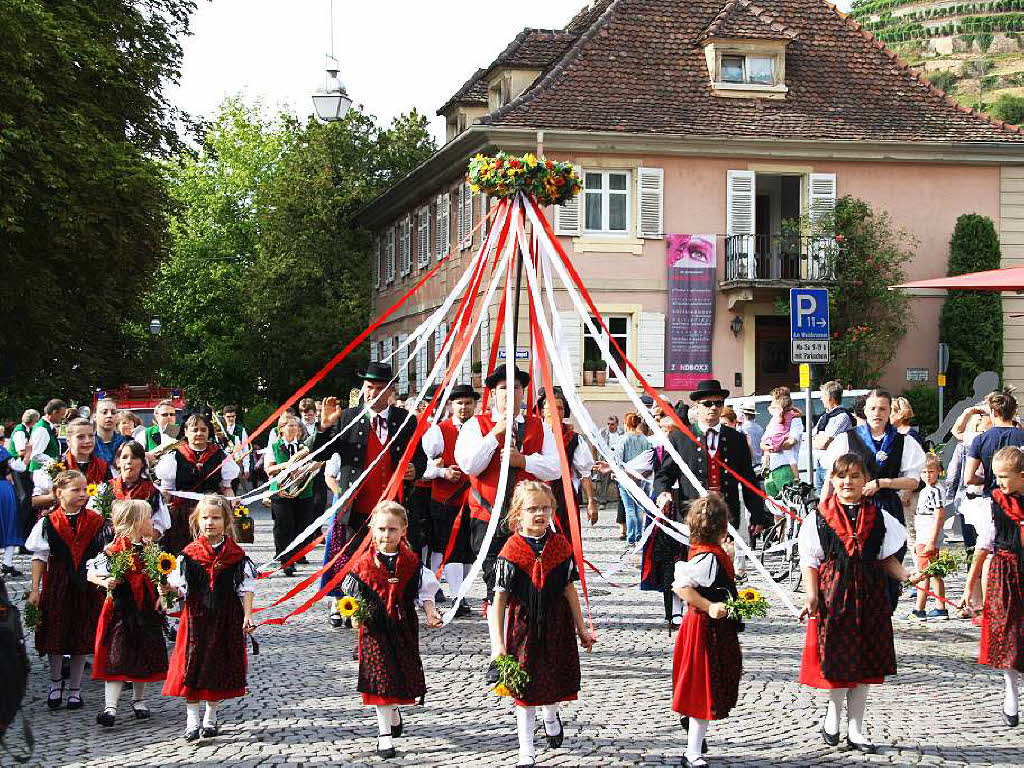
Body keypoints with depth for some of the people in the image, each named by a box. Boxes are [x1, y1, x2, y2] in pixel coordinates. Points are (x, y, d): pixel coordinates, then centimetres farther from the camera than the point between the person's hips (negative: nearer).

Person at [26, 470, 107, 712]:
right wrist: (35, 589, -4)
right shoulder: (48, 523, -3)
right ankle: (55, 682, 28)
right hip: (57, 585, -1)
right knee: (55, 635, 5)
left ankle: (75, 689, 19)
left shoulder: (95, 522, 1)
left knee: (82, 636, 5)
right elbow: (39, 558, -1)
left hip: (87, 585, 1)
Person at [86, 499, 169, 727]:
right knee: (116, 657, -8)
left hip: (147, 609, 6)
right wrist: (105, 582, -25)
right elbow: (91, 573, -7)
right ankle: (110, 706, -9)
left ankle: (139, 700, 28)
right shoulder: (114, 550, -10)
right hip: (121, 609, -6)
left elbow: (158, 577, 17)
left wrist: (161, 597, 3)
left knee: (145, 655, 12)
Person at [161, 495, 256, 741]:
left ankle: (211, 718, 23)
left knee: (220, 667, 6)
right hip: (196, 617, 0)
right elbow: (179, 586, 2)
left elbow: (245, 589, 1)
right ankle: (192, 721, 5)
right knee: (192, 666, -3)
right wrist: (168, 588, -19)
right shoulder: (189, 554, 1)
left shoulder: (236, 555, 0)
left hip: (227, 619, 0)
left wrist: (247, 616, -8)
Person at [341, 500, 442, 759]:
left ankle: (394, 711, 43)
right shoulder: (364, 562, -6)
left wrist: (430, 613, -7)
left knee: (404, 673, 11)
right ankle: (384, 733, 6)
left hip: (403, 626, 2)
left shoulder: (410, 561, -2)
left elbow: (424, 591, 5)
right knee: (380, 678, -3)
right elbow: (352, 593, -1)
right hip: (374, 628, -2)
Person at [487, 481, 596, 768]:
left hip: (556, 622, 3)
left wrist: (581, 629, 9)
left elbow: (569, 589, 5)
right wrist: (498, 644, -19)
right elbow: (500, 599, -13)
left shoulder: (560, 546, -3)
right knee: (526, 688, 4)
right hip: (524, 623, -3)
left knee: (555, 677, 14)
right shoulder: (511, 551, -12)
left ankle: (551, 716, 49)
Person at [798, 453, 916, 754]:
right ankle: (834, 711, 28)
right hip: (832, 591, -2)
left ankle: (855, 728, 17)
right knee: (835, 657, 0)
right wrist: (812, 595, -13)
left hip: (869, 593, 2)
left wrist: (904, 576, -7)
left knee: (864, 661, 7)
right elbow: (810, 562, -1)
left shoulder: (878, 516, 5)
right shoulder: (819, 518, -2)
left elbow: (886, 558, 10)